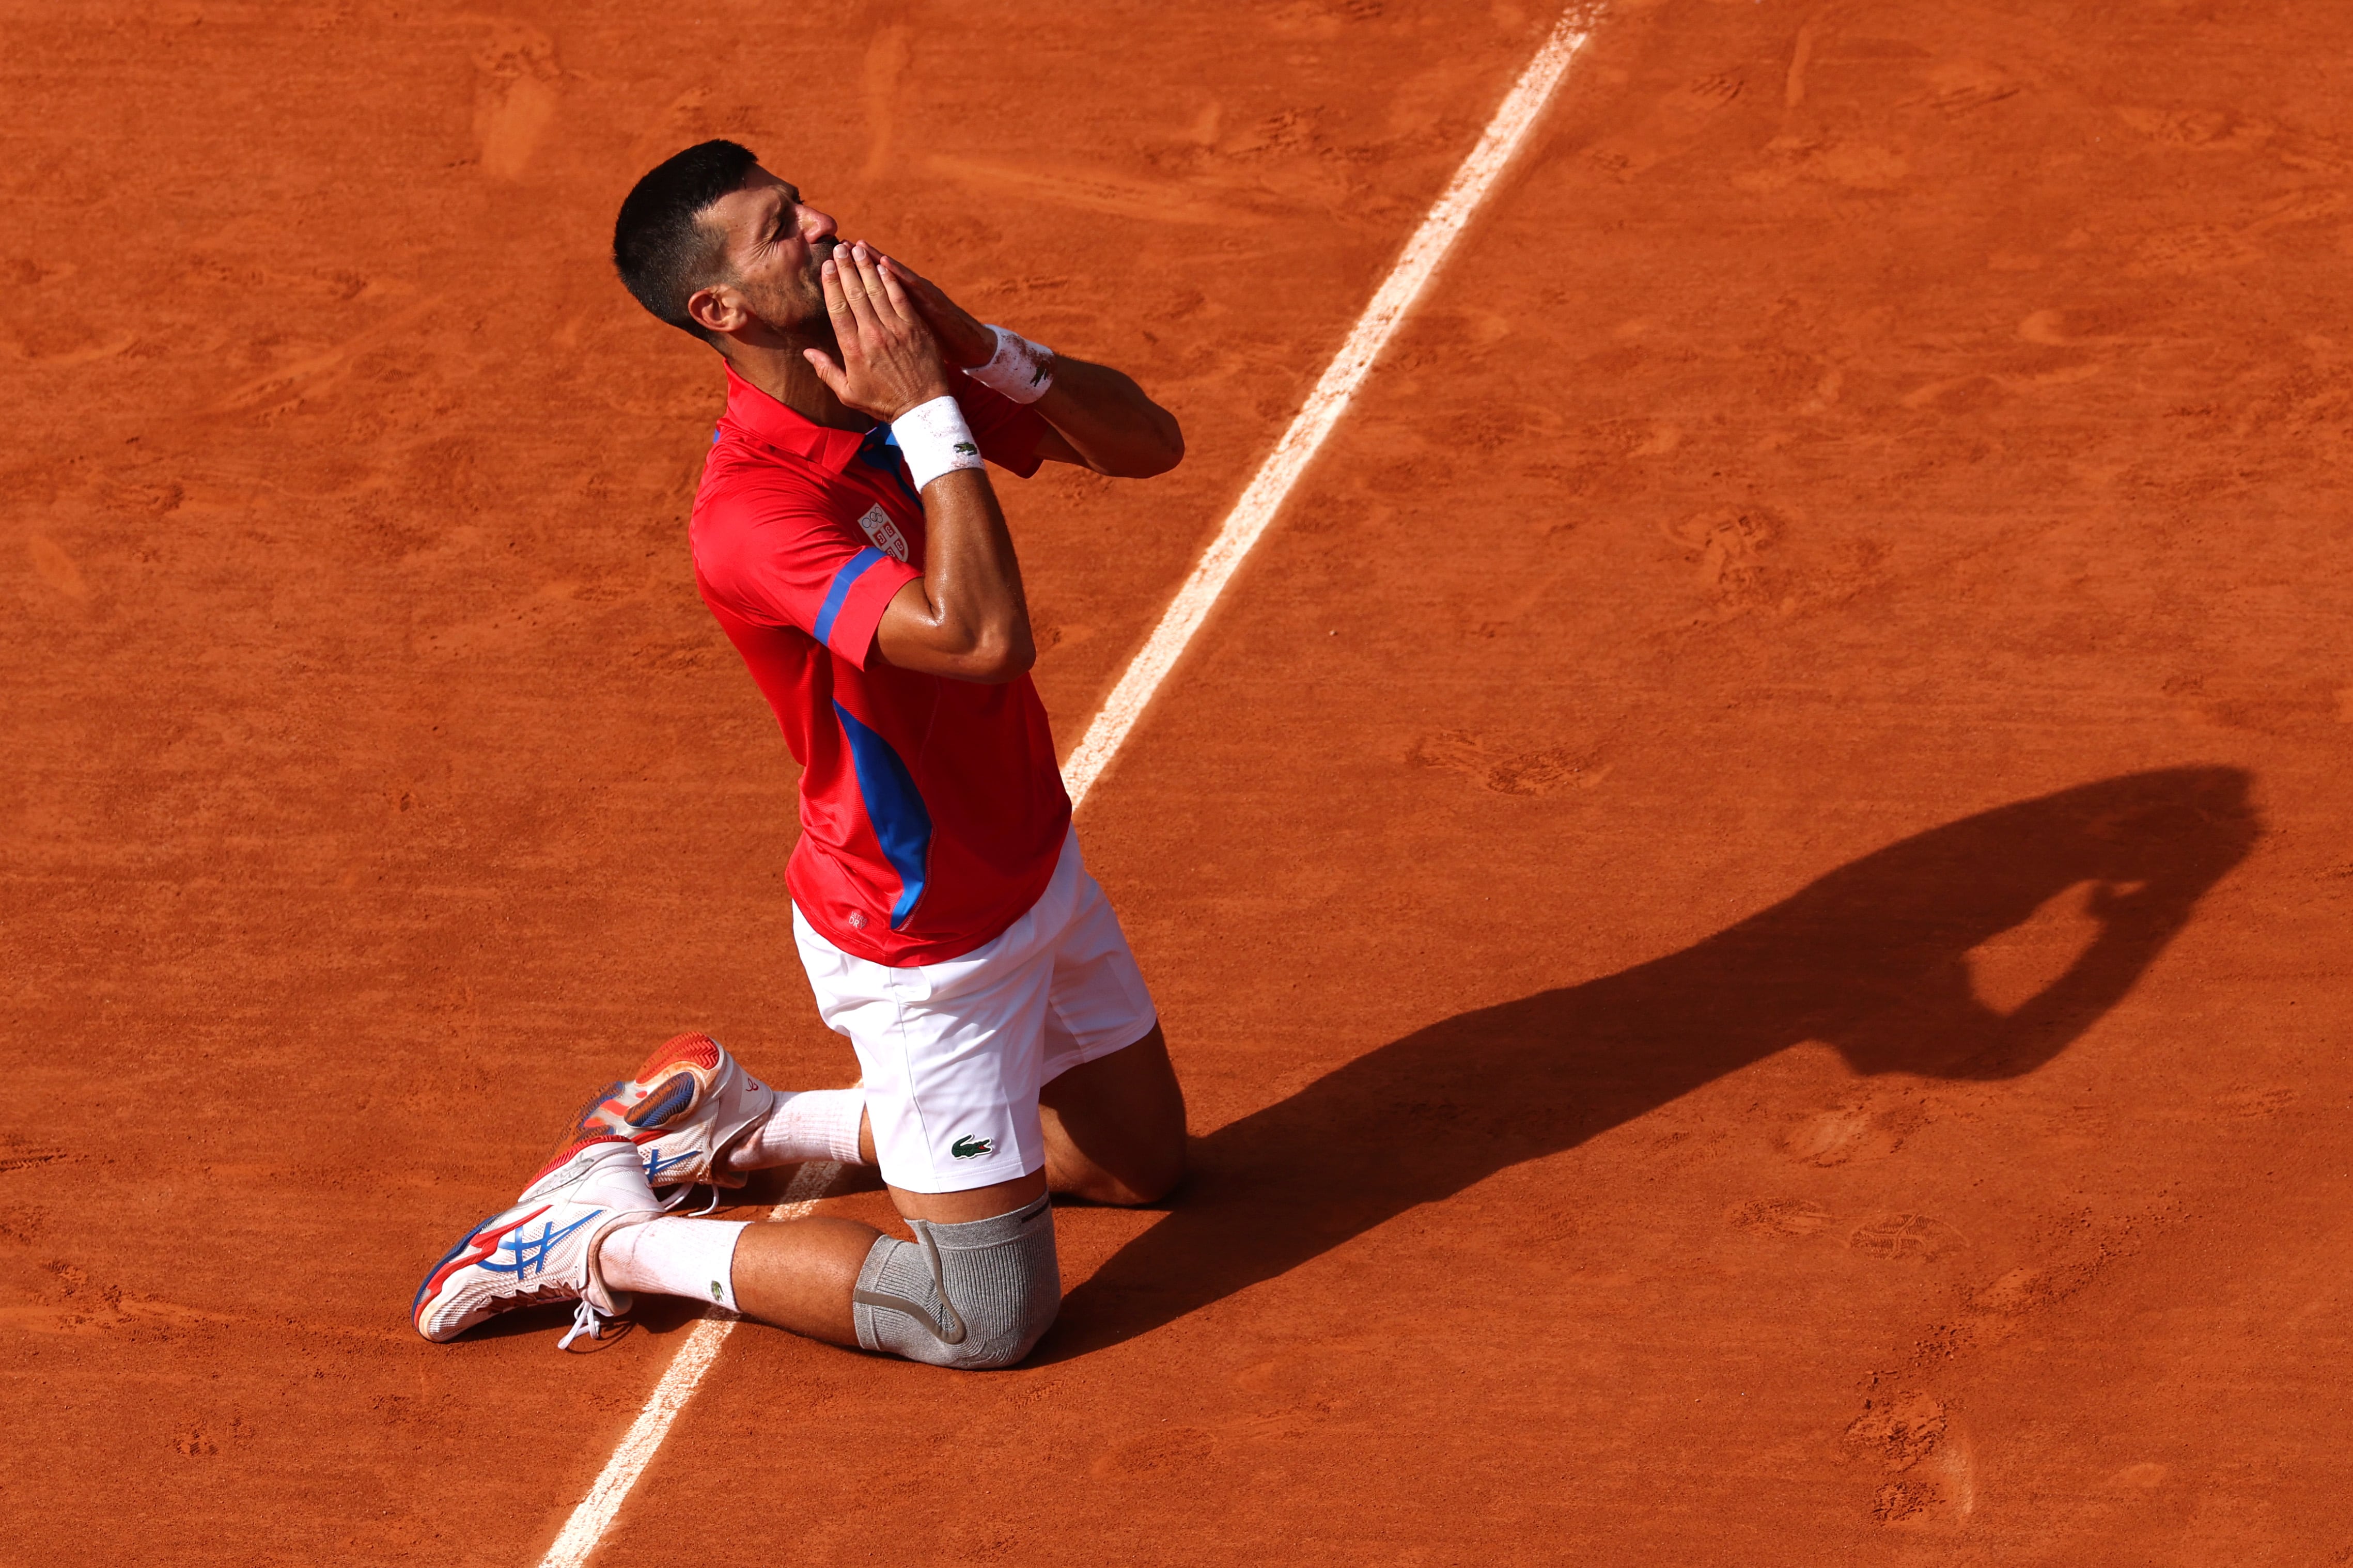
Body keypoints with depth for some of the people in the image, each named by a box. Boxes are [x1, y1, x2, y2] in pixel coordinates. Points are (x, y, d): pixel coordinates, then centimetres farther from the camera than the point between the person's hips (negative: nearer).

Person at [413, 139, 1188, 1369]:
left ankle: (748, 1126, 28)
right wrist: (933, 413, -34)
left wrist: (983, 349, -20)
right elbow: (986, 638, -42)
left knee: (1145, 1160, 26)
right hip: (928, 938, -8)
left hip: (1036, 858, 8)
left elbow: (1148, 444, -4)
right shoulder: (749, 514, -31)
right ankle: (606, 1241, 8)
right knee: (992, 1317, -3)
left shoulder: (912, 372, -6)